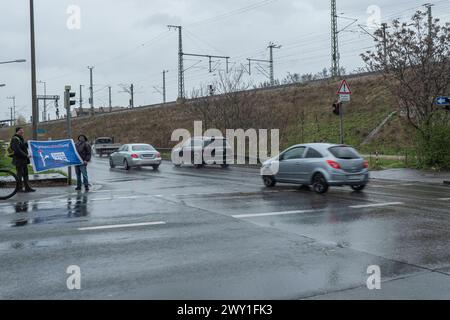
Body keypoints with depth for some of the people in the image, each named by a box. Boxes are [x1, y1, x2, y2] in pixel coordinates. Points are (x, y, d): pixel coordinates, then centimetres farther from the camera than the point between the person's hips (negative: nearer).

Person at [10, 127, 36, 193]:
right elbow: (17, 150, -22)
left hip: (24, 160, 9)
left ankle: (27, 187, 13)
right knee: (20, 174, -4)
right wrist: (26, 155, -23)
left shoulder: (21, 138, 17)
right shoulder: (15, 139, -13)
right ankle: (19, 188, 4)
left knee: (25, 173, 9)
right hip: (19, 160, -9)